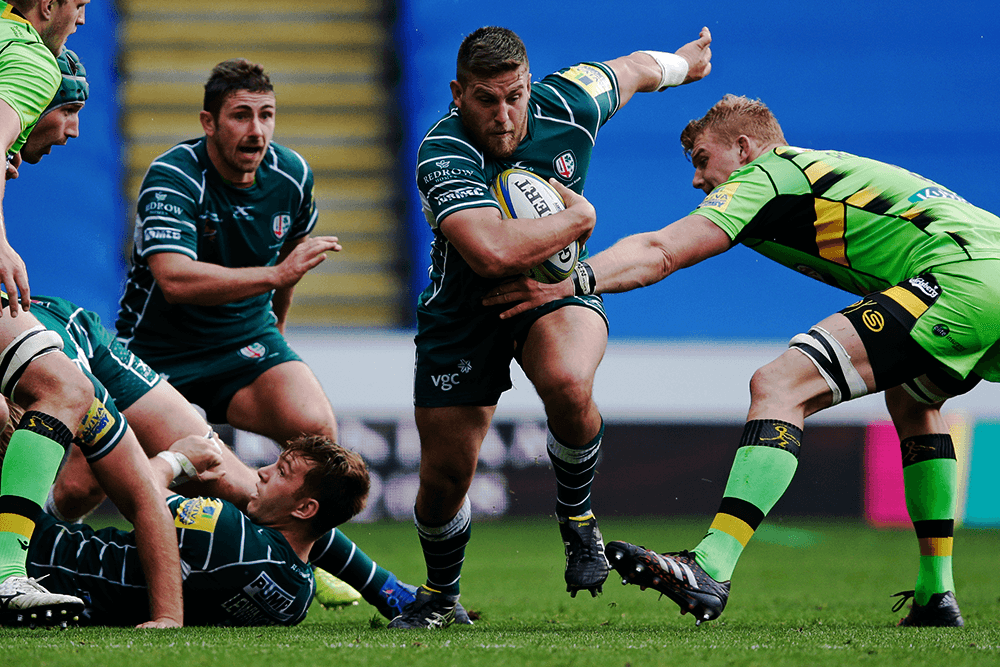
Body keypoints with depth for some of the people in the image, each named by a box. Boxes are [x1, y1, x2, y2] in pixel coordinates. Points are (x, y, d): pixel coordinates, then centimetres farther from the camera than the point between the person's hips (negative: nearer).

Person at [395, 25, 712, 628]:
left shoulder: (568, 104, -18)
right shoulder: (443, 155, -31)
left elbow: (632, 69, 6)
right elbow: (494, 252, -46)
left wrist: (681, 64, 29)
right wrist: (579, 218, -30)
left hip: (557, 291, 1)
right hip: (466, 310, -1)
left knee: (567, 383, -34)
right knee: (444, 478, 1)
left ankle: (577, 517, -6)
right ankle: (440, 595, 33)